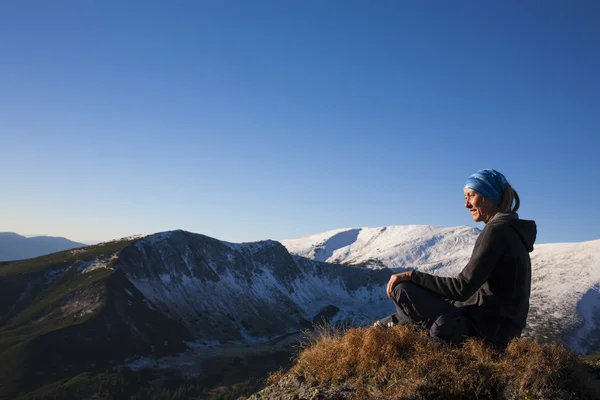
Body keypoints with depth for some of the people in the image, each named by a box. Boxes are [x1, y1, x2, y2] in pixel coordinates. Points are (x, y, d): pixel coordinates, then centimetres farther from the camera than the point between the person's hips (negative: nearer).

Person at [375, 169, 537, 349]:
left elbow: (463, 288, -21)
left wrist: (412, 276, -13)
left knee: (402, 288, -10)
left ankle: (394, 323, 15)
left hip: (485, 331, -10)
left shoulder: (497, 230, -15)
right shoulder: (513, 232, 15)